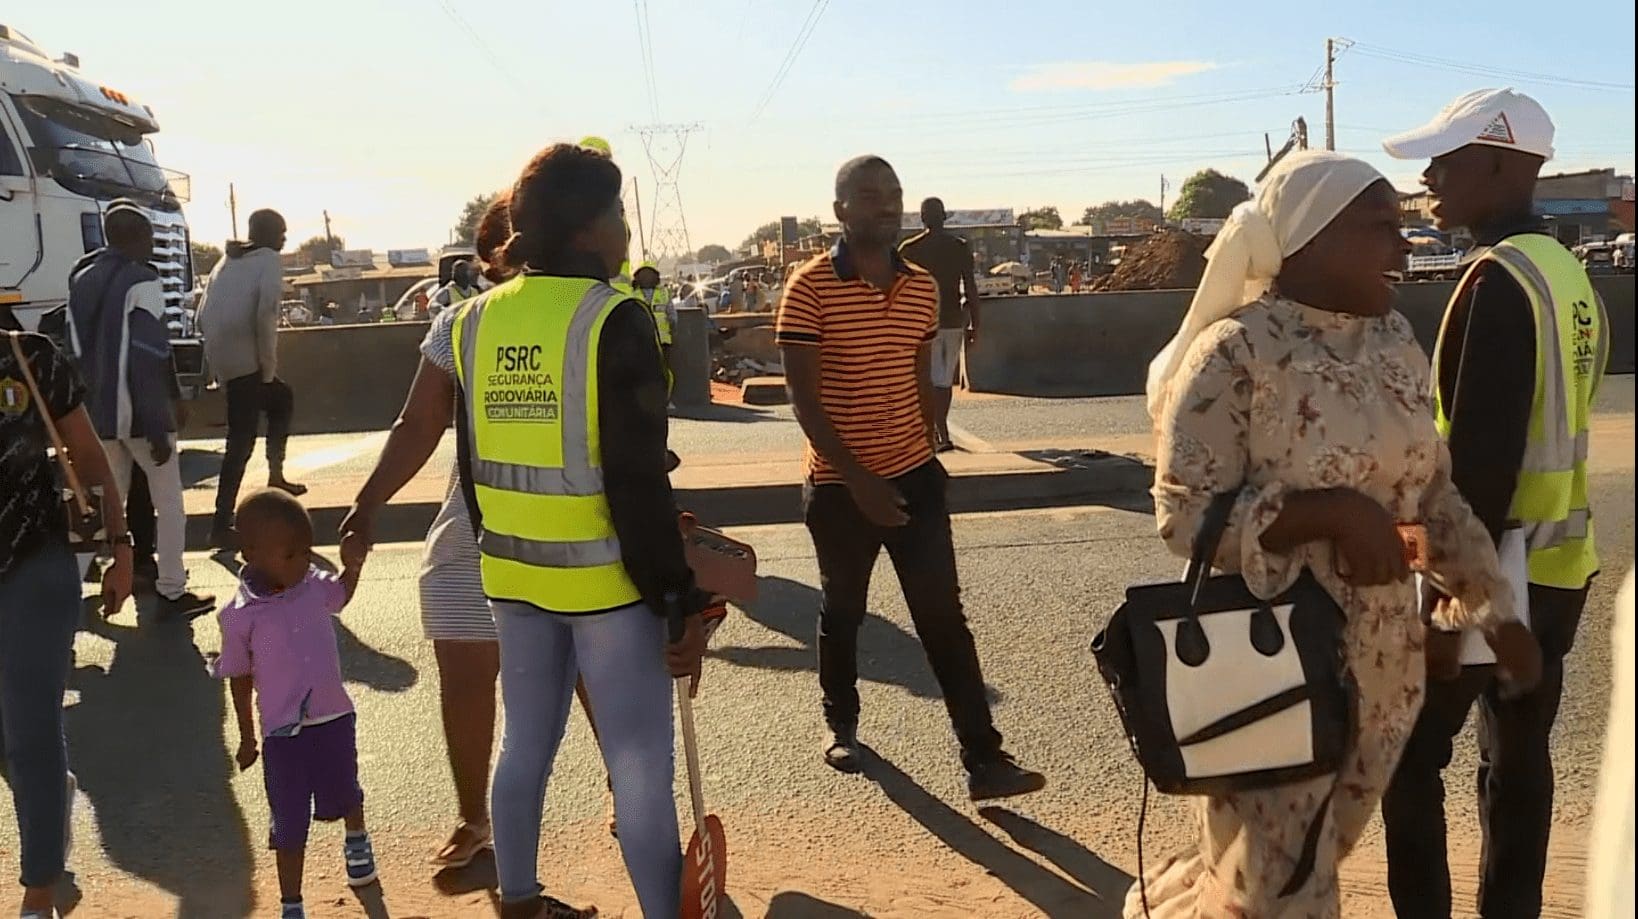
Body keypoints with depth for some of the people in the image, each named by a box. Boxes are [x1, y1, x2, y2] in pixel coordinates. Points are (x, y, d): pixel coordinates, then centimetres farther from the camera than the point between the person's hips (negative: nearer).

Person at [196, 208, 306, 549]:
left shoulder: (227, 262, 22)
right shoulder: (268, 260, 0)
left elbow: (203, 316, 19)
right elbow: (266, 314, -16)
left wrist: (218, 359, 20)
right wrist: (269, 366, -11)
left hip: (221, 359, 8)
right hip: (246, 361, -8)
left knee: (281, 399, 28)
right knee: (241, 442, -5)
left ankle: (275, 478, 29)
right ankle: (221, 526, -6)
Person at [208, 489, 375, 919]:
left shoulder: (314, 585, -5)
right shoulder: (241, 616, -15)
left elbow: (342, 594, 21)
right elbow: (239, 679, -4)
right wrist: (247, 738, 4)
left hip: (335, 718, 4)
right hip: (283, 734, -4)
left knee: (343, 795, 23)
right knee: (290, 824, 5)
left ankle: (357, 841, 56)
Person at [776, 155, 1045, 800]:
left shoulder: (922, 287, 4)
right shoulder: (810, 287, -11)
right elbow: (803, 398, -15)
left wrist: (924, 457, 15)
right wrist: (859, 478, -20)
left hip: (914, 477, 4)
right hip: (840, 485, -3)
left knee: (943, 616, 1)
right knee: (842, 612, 14)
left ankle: (984, 759, 5)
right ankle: (841, 725, 37)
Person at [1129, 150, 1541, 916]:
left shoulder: (1393, 339, 5)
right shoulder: (1235, 352, -16)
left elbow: (1433, 488, 13)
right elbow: (1186, 516, -19)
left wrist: (1495, 606, 10)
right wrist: (1331, 511, -26)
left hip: (1381, 663, 7)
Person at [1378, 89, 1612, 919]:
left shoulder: (1499, 280, -17)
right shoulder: (1569, 275, 11)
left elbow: (1482, 455, -21)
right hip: (1555, 564, 9)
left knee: (1409, 756, 2)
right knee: (1519, 758, 15)